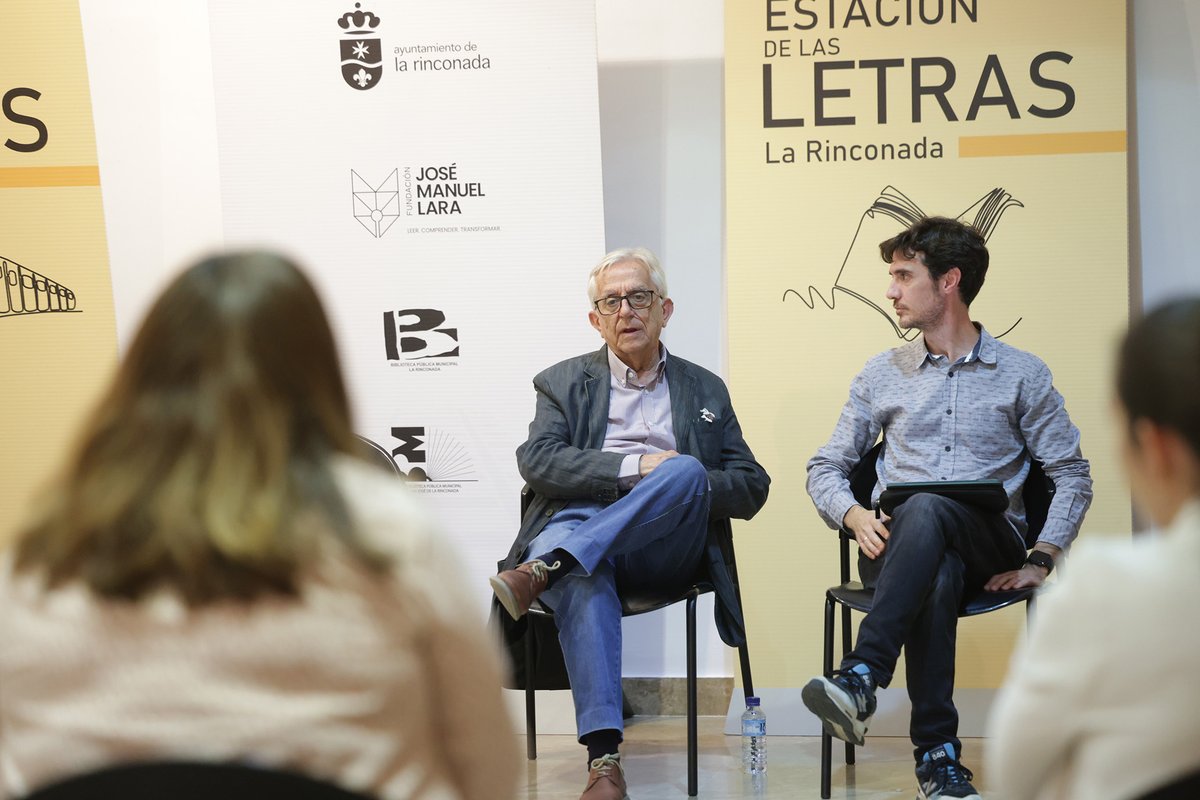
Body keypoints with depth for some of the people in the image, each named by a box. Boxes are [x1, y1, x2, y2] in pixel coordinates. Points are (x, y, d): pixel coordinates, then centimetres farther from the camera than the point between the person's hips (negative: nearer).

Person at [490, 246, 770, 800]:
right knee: (582, 580, -39)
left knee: (684, 470, -33)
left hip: (664, 548, 1)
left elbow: (751, 488, 15)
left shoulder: (705, 391, 24)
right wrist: (635, 466, -11)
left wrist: (684, 480, -6)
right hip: (579, 524, -1)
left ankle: (540, 573, -43)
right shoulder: (564, 383, 20)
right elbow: (536, 462, 1)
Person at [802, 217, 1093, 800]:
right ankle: (938, 753, -41)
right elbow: (826, 468, 18)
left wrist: (1041, 560, -4)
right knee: (938, 572, -39)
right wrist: (855, 516, -4)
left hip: (988, 548, -1)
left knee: (927, 510, -39)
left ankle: (861, 678, -48)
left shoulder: (1021, 374, 12)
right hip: (899, 549, 2)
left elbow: (1071, 474, 10)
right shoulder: (881, 375, 18)